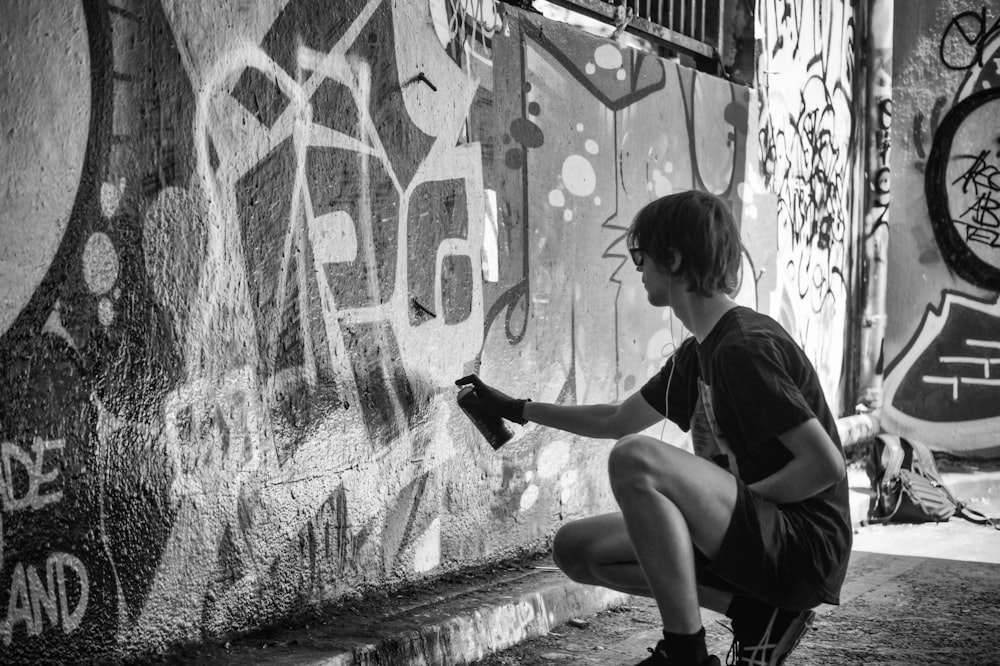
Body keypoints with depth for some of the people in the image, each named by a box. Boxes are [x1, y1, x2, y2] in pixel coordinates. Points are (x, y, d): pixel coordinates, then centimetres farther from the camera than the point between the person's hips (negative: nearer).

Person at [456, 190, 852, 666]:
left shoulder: (746, 347, -18)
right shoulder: (697, 353, 12)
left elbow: (827, 464, -23)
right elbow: (617, 421, 25)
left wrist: (742, 499, -12)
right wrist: (516, 409, 29)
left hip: (806, 547, -10)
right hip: (754, 532, 10)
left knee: (634, 459, -28)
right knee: (576, 549, 6)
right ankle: (755, 612, 3)